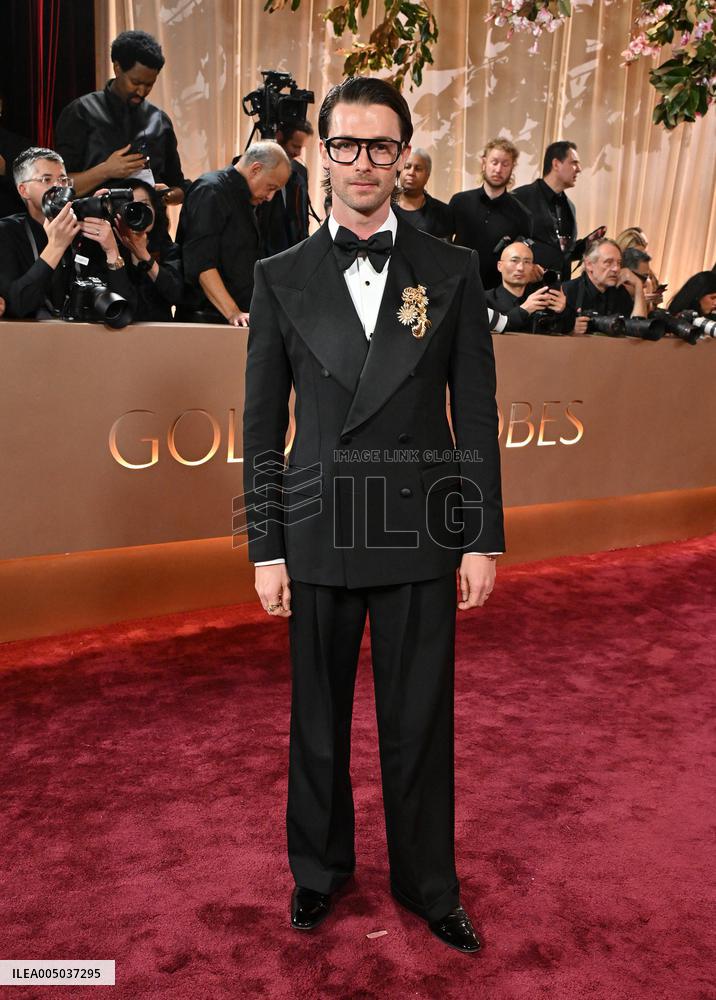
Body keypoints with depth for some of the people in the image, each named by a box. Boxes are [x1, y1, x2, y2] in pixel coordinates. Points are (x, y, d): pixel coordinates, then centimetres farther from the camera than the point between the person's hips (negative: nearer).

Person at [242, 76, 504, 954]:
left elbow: (477, 413, 3)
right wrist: (264, 548, 0)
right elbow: (263, 425, 3)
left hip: (421, 538, 0)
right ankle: (319, 869, 38)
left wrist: (484, 540, -1)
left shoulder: (451, 272, 3)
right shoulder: (282, 277, 3)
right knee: (318, 719, 14)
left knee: (420, 723, 11)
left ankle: (427, 884, 33)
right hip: (319, 539, 1)